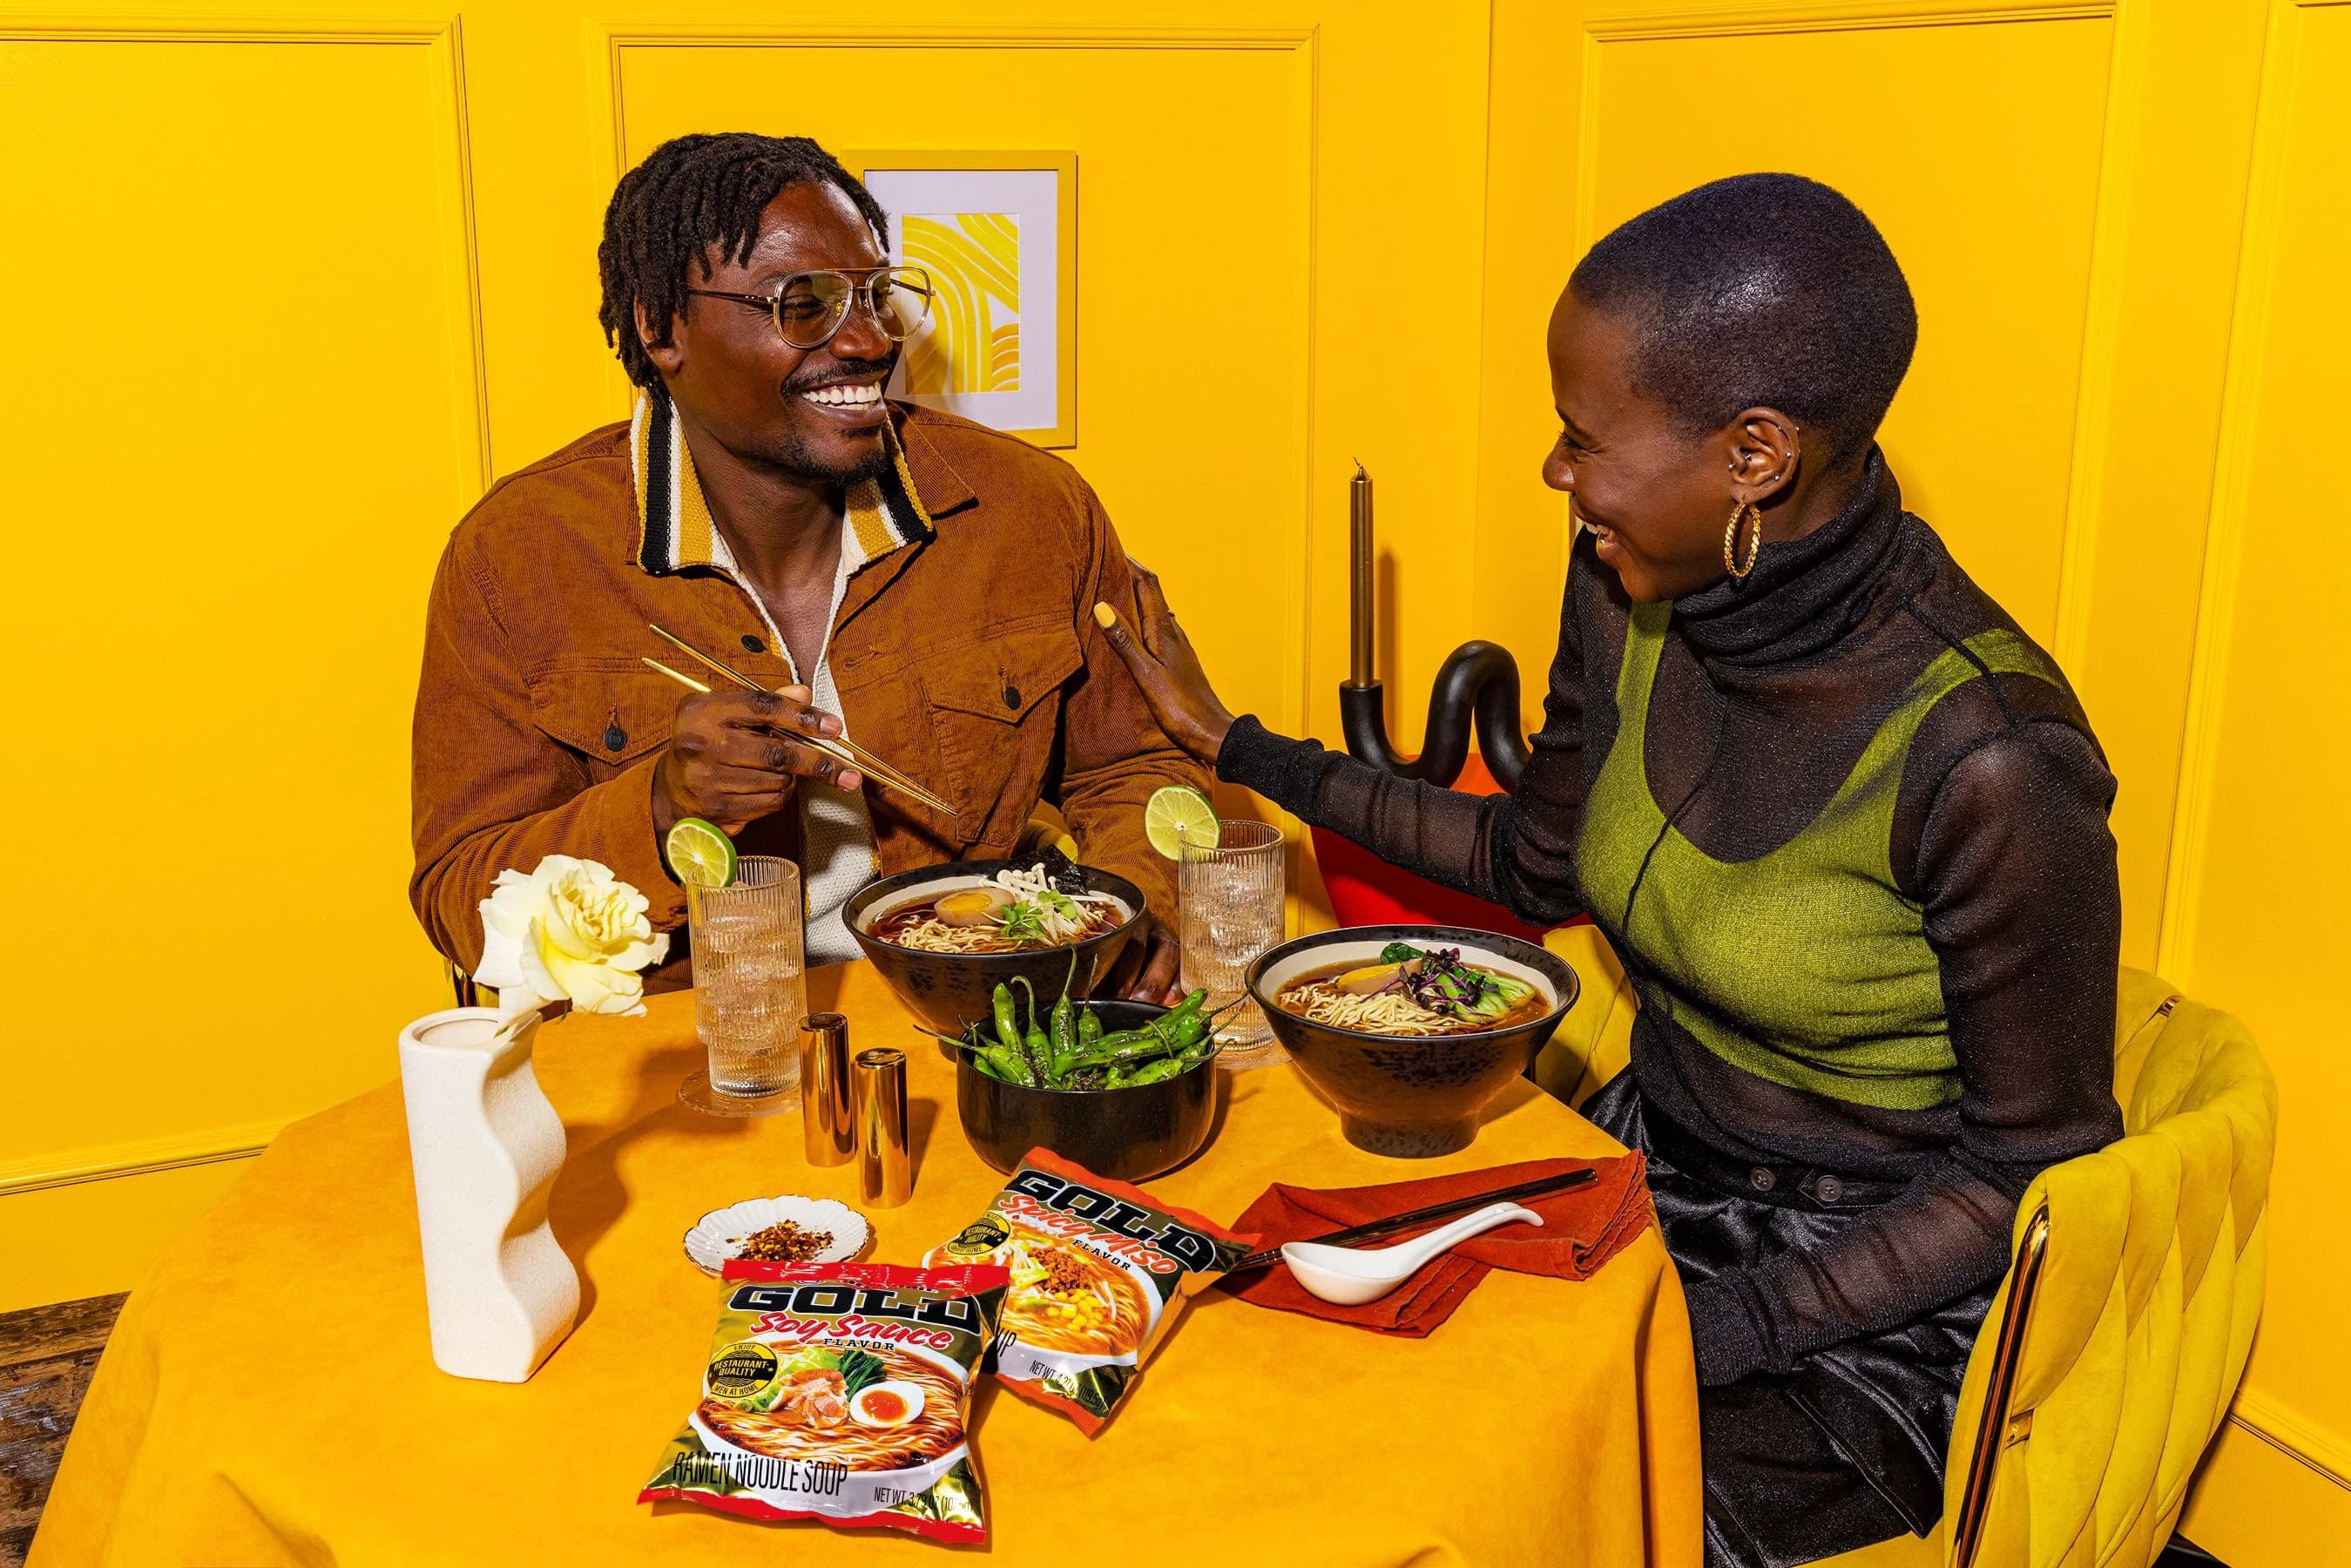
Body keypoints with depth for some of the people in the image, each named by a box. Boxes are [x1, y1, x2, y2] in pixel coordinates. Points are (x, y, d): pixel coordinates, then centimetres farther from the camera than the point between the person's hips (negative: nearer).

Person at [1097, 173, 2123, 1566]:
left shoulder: (1982, 757, -27)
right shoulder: (1630, 597, -7)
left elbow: (2036, 1158, -15)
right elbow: (1539, 863, 11)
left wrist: (1720, 1331, -20)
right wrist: (1235, 744, 13)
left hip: (1878, 1303, -6)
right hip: (1653, 1170, 6)